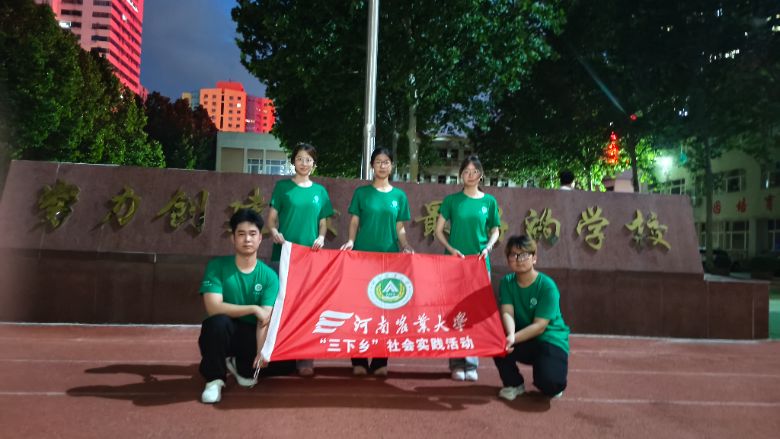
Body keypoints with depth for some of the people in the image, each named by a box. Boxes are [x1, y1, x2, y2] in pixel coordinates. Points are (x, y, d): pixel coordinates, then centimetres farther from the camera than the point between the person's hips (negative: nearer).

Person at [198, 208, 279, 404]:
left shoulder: (269, 276, -9)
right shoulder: (217, 266, -11)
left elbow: (265, 319, -18)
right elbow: (213, 308, -22)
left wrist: (262, 350, -34)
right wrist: (253, 309, -22)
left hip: (252, 336, 3)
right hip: (223, 333, -2)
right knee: (218, 322, -35)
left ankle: (243, 368, 16)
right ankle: (214, 379, -9)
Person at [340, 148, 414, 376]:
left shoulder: (399, 196, 10)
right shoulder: (362, 192, 6)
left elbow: (399, 228, 11)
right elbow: (354, 223, 6)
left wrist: (406, 246, -5)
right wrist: (351, 241, -11)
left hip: (389, 257, 1)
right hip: (363, 255, -1)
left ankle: (380, 361, 11)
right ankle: (359, 361, 6)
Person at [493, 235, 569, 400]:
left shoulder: (547, 286, -18)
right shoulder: (507, 282, -4)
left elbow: (539, 326, -22)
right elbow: (507, 313, -17)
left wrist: (514, 338, -36)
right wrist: (510, 335, -39)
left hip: (551, 340, -4)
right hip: (523, 340, 4)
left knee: (549, 384, -30)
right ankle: (514, 383, 0)